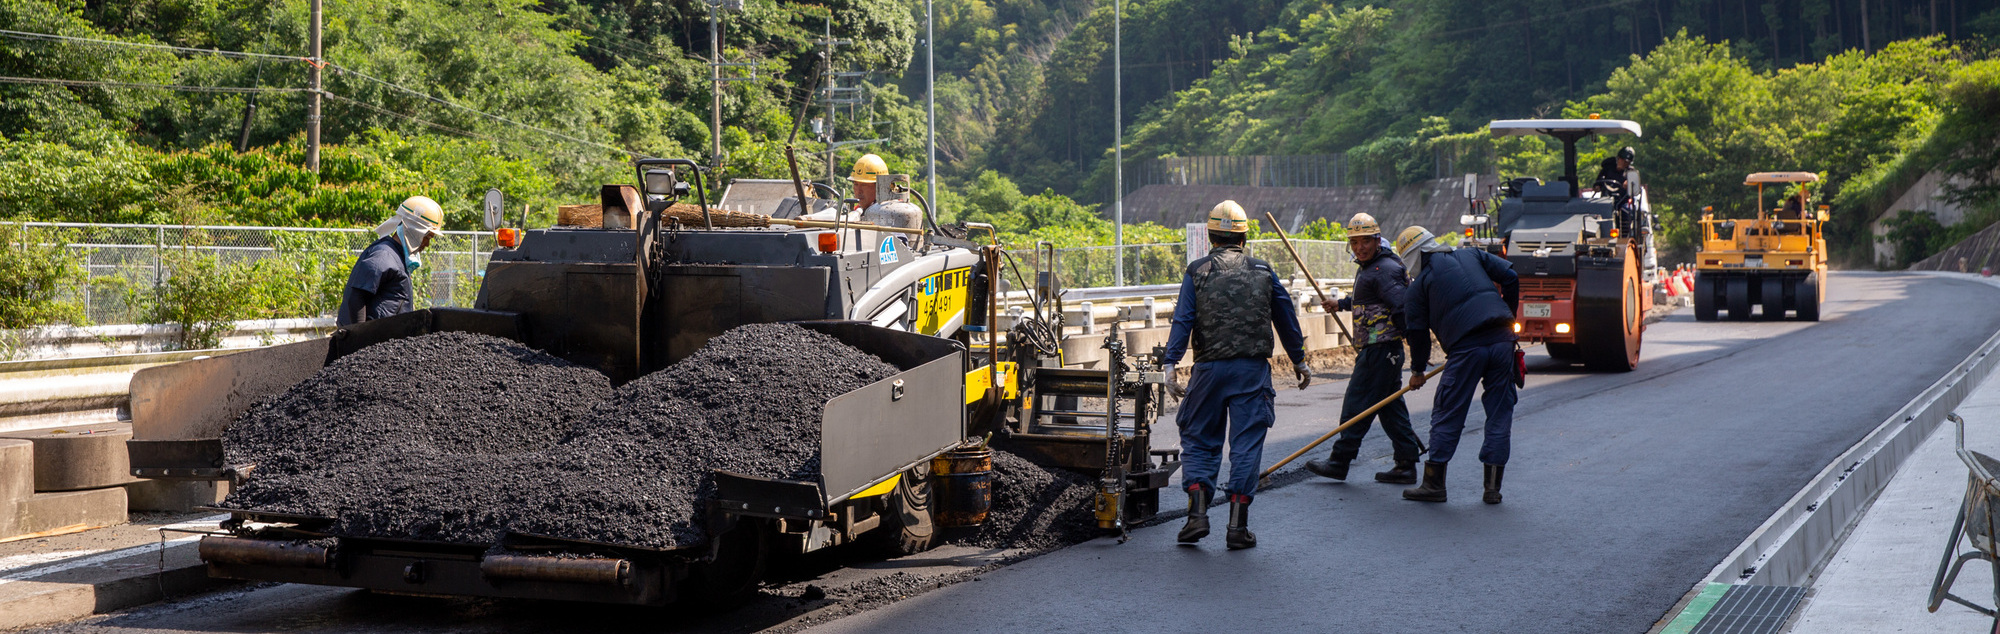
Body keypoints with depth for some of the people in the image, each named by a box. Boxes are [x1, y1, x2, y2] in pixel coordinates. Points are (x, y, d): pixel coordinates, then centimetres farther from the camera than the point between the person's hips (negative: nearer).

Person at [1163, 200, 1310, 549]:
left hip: (1210, 368, -1)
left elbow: (1183, 320, -8)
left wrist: (1171, 365, -11)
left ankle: (1197, 513, -3)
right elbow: (1286, 317, 14)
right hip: (1253, 369, 1)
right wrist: (1299, 361, 24)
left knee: (1198, 440, 11)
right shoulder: (1262, 271, 8)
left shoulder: (1197, 271, 2)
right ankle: (1238, 525, 1)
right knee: (1246, 443, 4)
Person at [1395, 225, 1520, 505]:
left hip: (1466, 347, -4)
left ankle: (1434, 483, 7)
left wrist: (1417, 370, 22)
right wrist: (1507, 316, 22)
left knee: (1447, 414, 5)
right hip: (1502, 340, 4)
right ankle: (1493, 486, 10)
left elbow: (1417, 330, 10)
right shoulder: (1472, 256, 21)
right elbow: (1509, 277, 13)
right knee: (1500, 412, 9)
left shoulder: (1419, 285, 10)